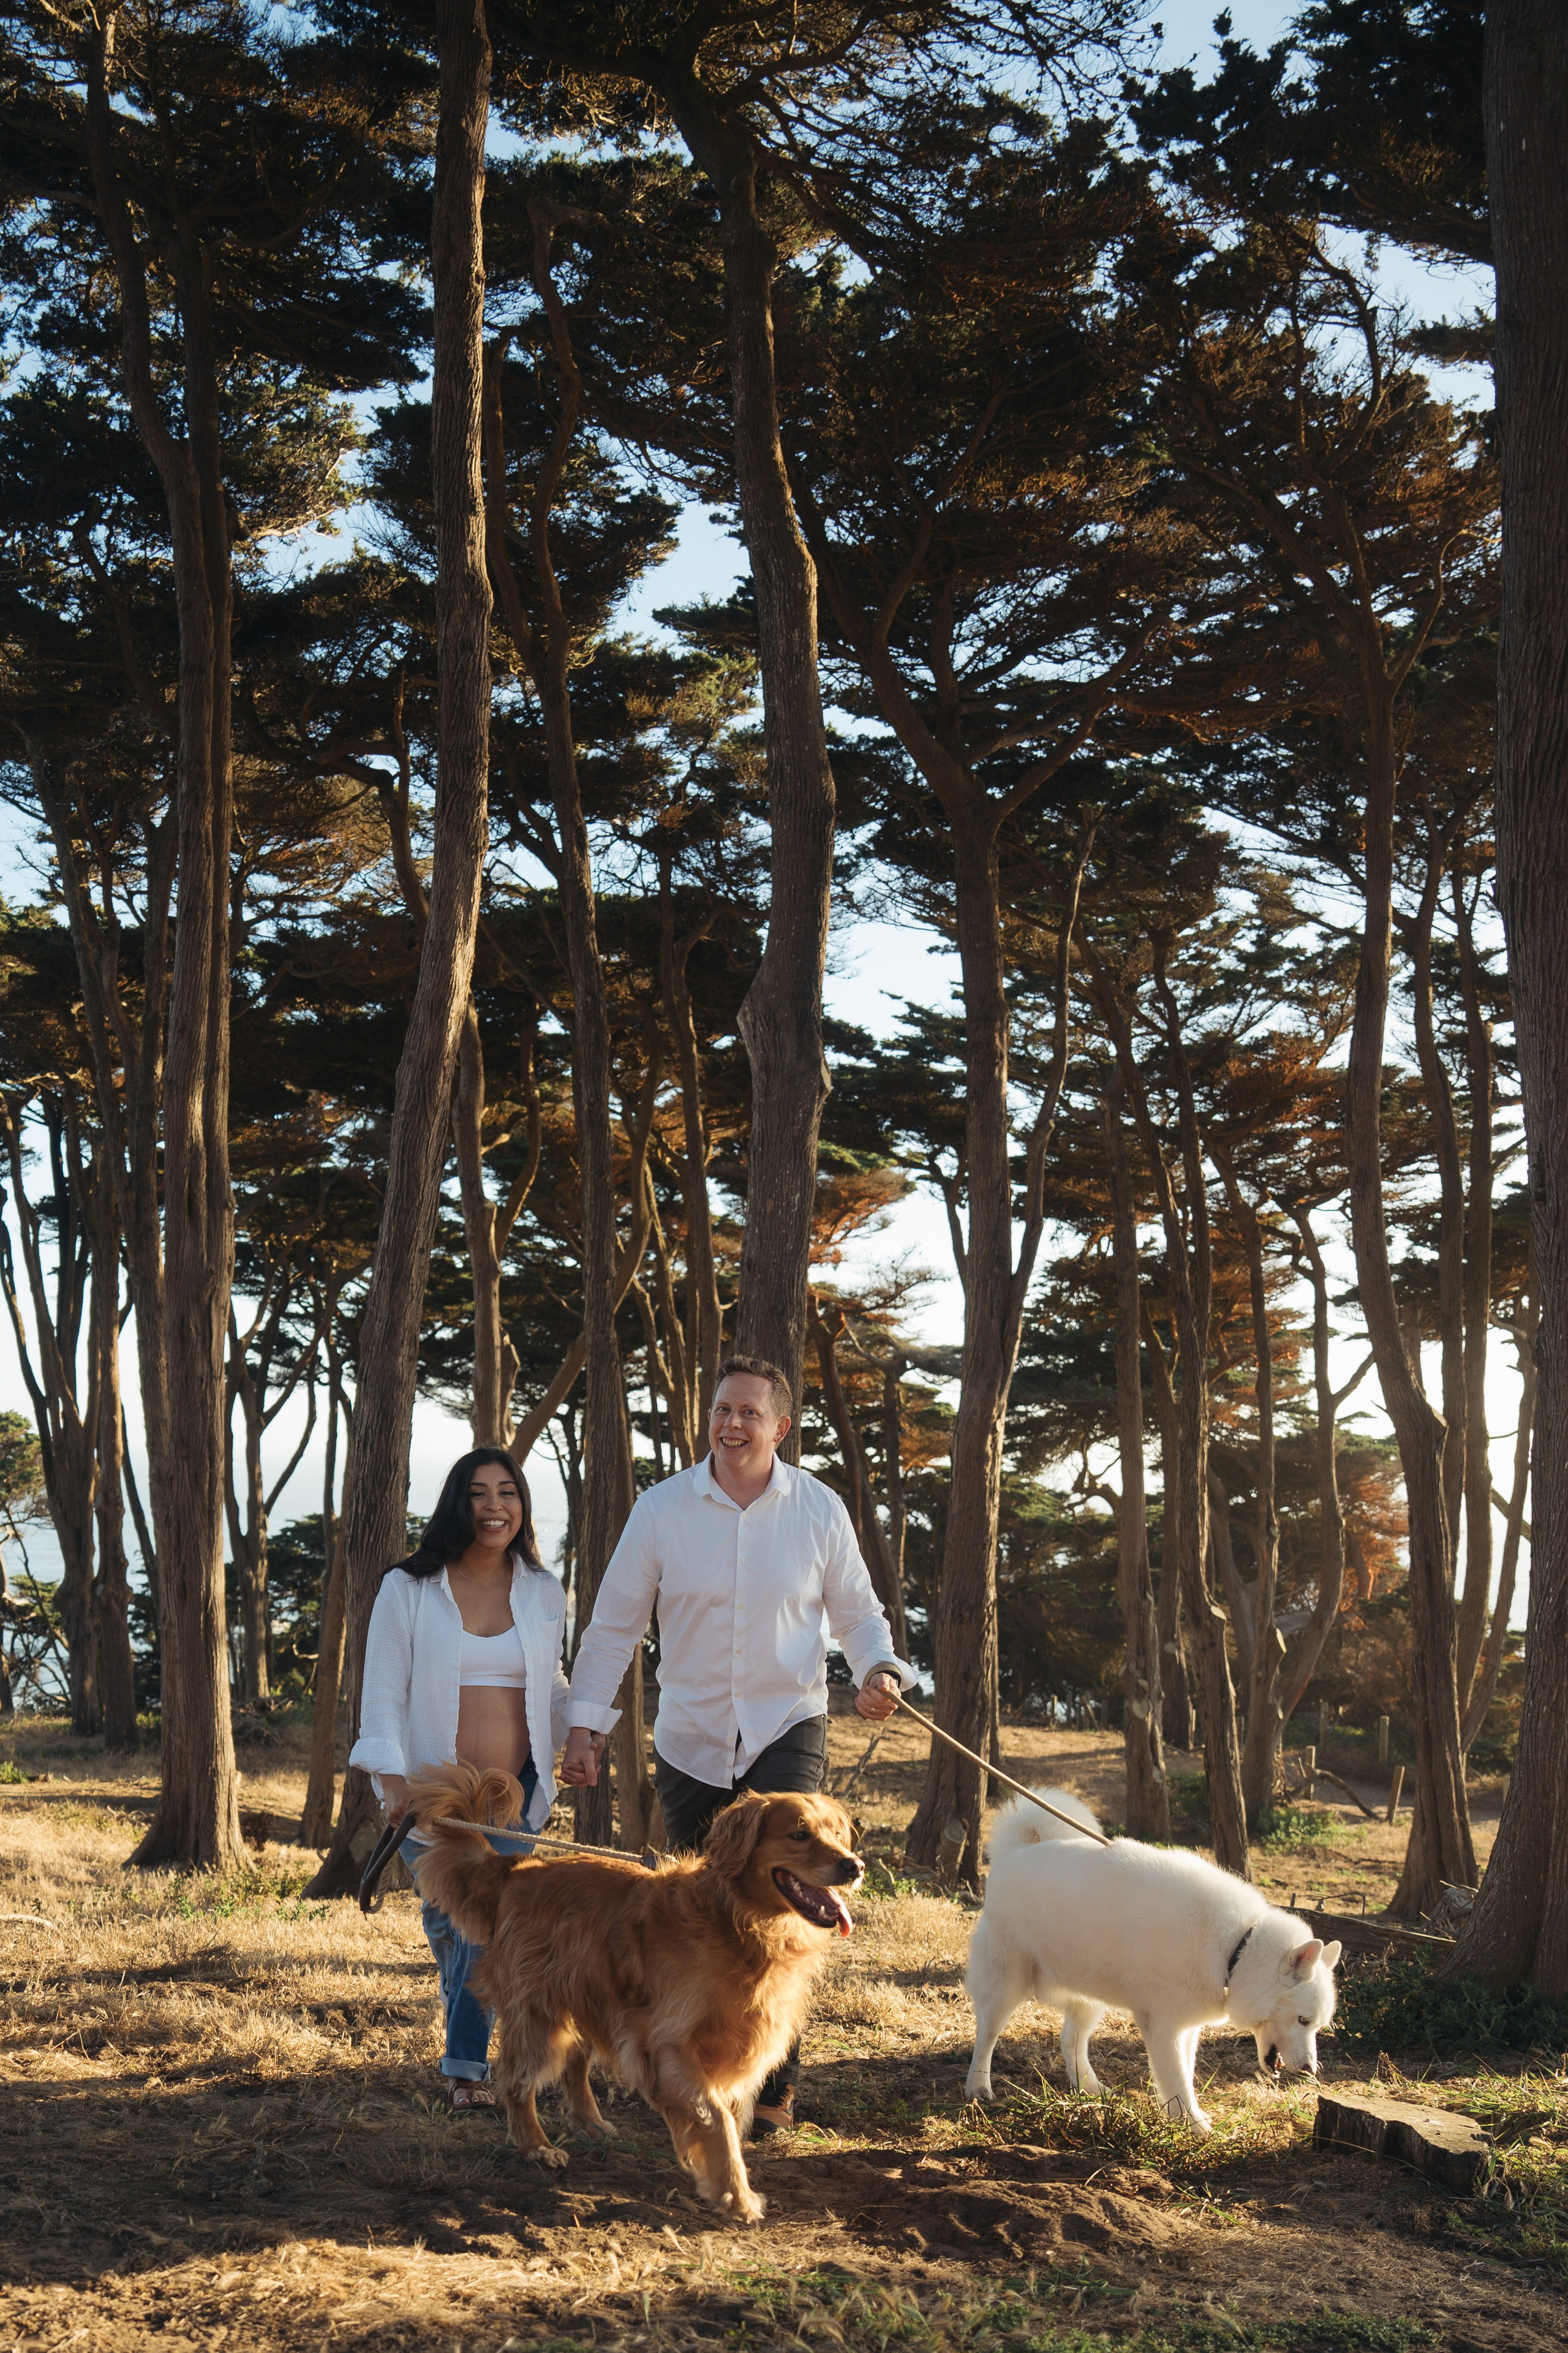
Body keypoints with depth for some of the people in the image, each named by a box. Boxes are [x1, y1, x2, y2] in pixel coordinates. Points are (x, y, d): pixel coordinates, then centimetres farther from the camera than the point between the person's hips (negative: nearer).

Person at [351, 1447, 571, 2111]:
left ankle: (467, 2065, 2)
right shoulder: (409, 1589, -4)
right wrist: (392, 1777, -17)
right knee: (445, 1919, 10)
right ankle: (466, 2025, 37)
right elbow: (382, 1690, -7)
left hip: (516, 1790, 1)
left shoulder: (543, 1593, 5)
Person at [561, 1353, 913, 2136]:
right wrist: (586, 1723, -2)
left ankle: (774, 2086, -9)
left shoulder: (819, 1510, -3)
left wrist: (879, 1670, -13)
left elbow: (856, 1612, 8)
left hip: (787, 1728, -1)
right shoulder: (662, 1508, -4)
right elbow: (615, 1621, 3)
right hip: (689, 1738, 2)